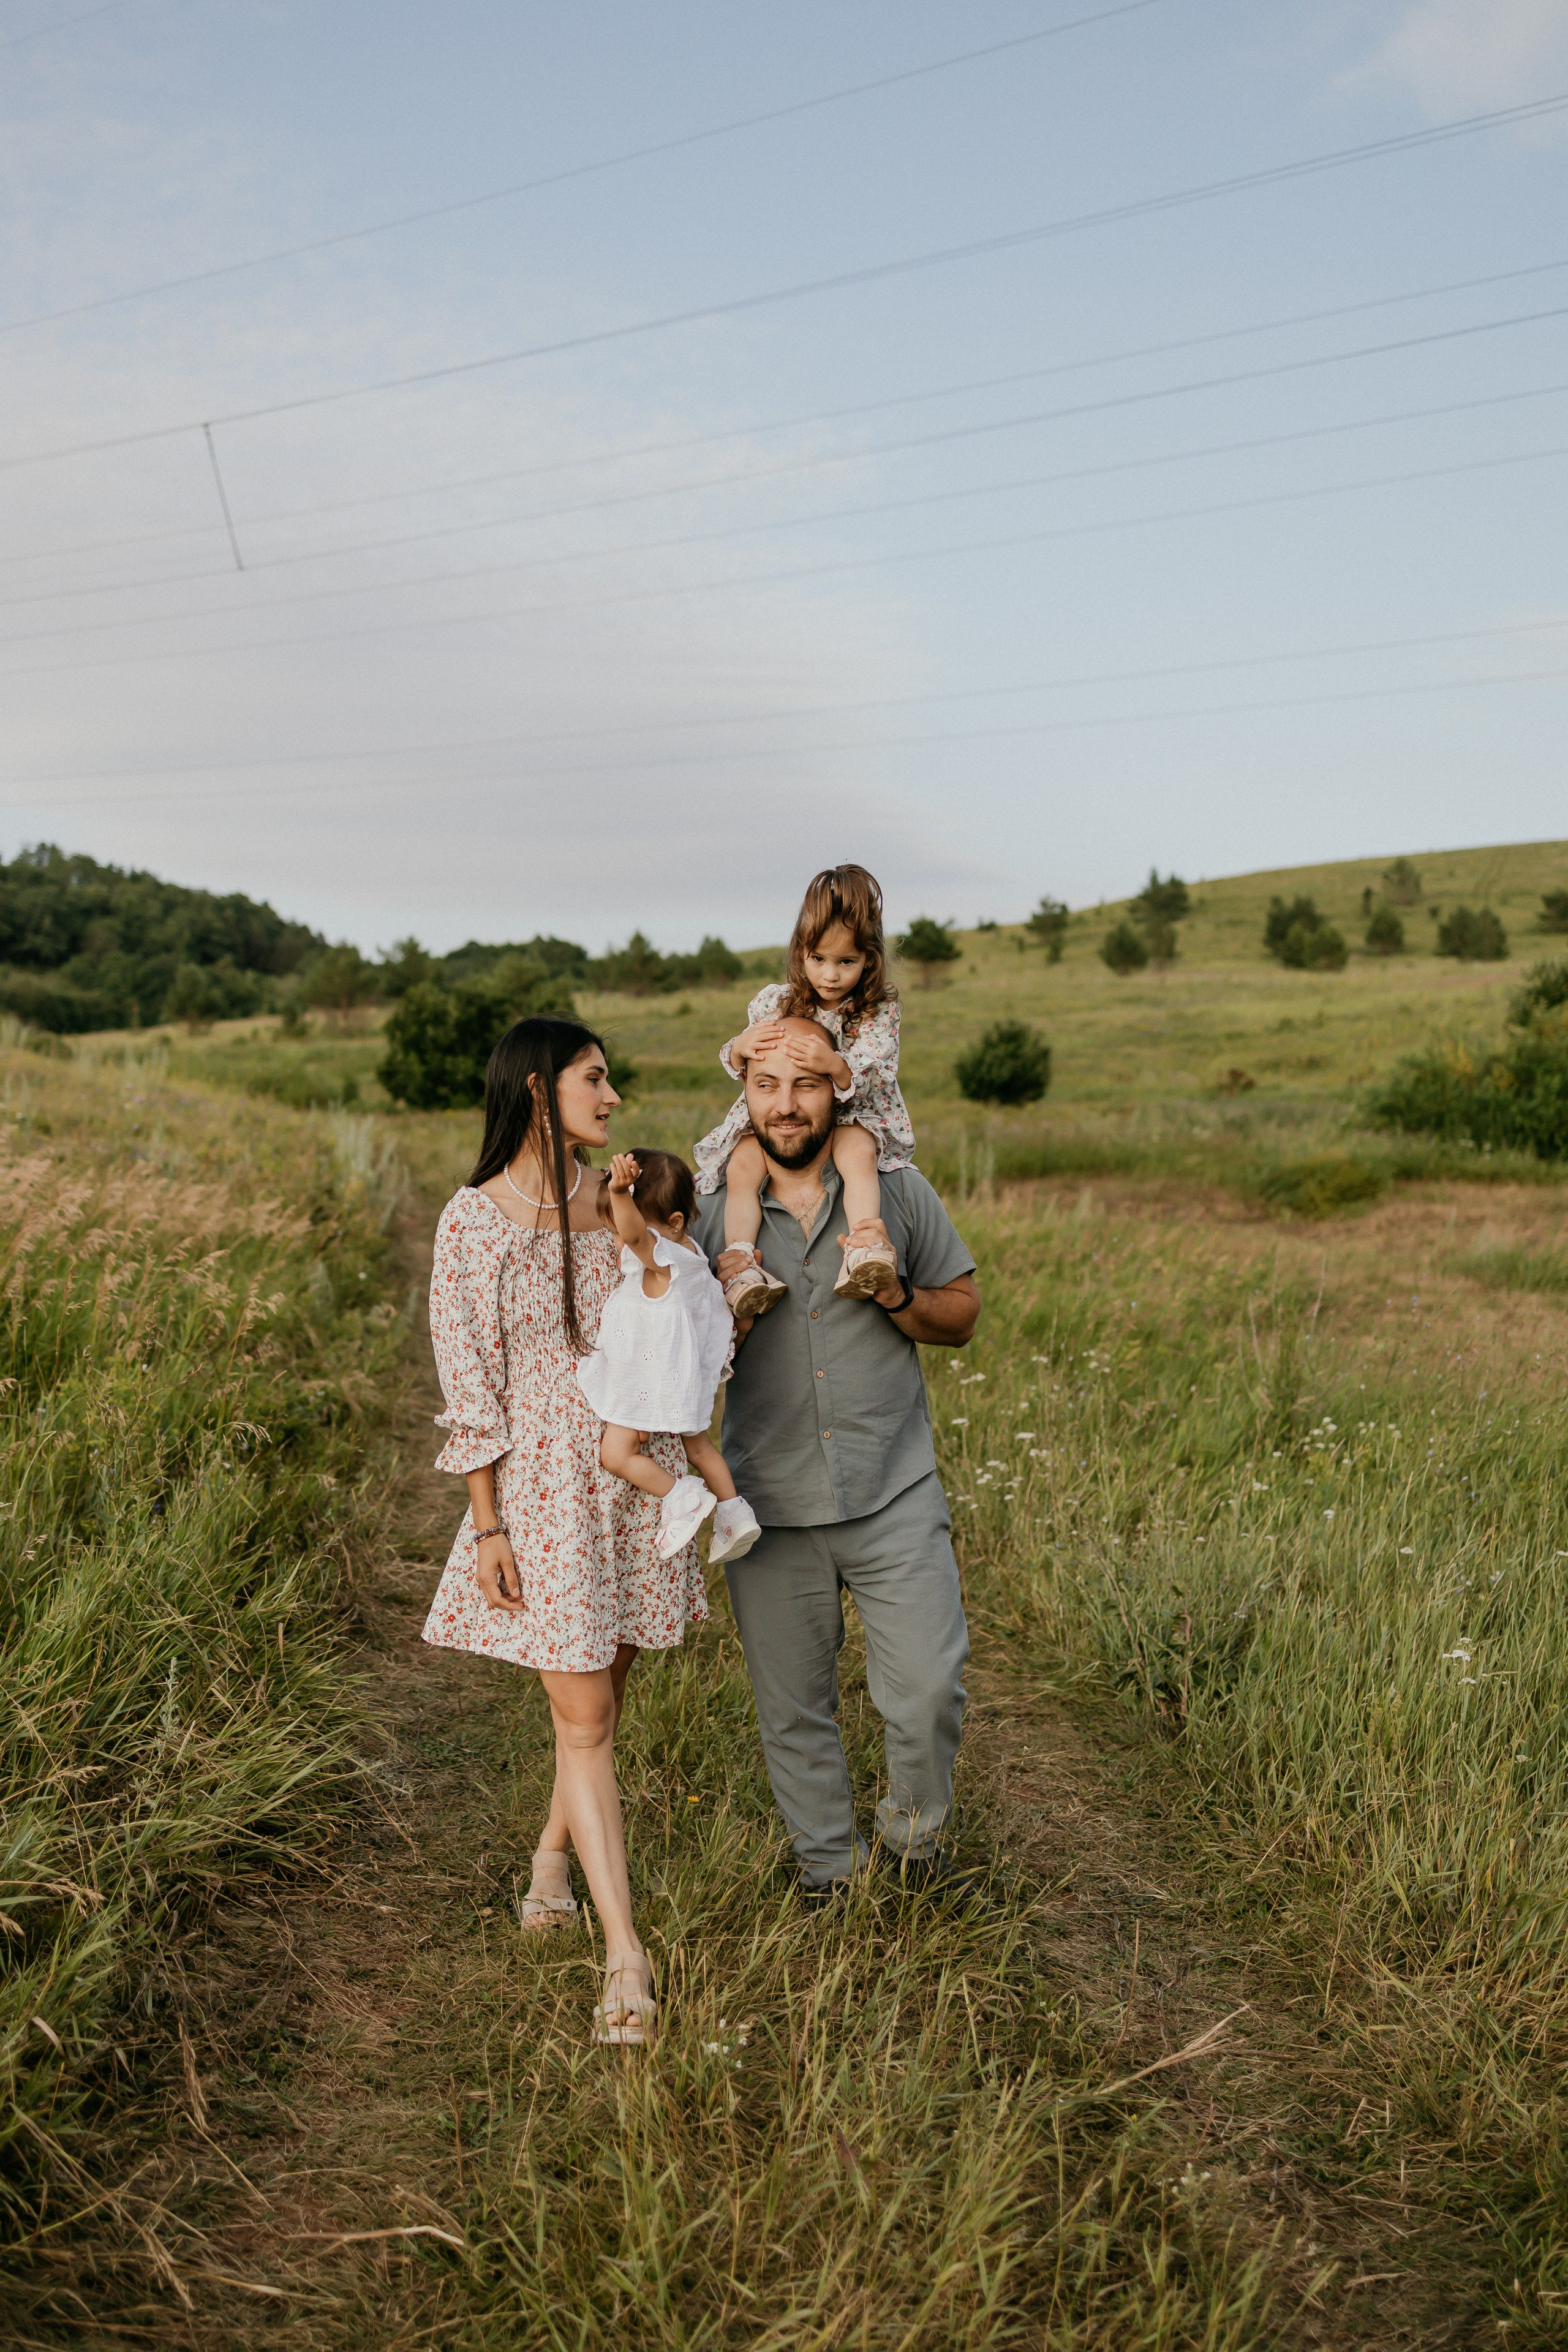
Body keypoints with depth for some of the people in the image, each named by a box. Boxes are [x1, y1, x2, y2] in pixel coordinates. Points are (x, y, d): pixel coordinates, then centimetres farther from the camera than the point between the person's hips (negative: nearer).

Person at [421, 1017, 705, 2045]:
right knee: (584, 1717, -2)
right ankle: (627, 1957, 4)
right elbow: (469, 1381, -8)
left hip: (637, 1470, 5)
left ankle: (554, 1854, 41)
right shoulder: (474, 1220, -10)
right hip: (543, 1486, -5)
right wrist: (487, 1526, -9)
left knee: (607, 1686, 15)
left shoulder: (619, 1198, 6)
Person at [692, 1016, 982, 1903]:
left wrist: (894, 1297, -14)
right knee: (794, 1707, 12)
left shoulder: (898, 1190, 0)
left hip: (895, 1495, -1)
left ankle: (916, 1835, 28)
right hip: (771, 1505, 1)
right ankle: (830, 1871, 33)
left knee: (930, 1686, -2)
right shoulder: (713, 1209, 0)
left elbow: (964, 1316, 6)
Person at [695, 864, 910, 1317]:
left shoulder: (880, 1012, -5)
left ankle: (865, 1249, -47)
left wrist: (835, 1065, -39)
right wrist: (740, 1048, -18)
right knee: (742, 1166, -26)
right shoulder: (774, 1003, 2)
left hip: (850, 1116, -2)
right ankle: (741, 1262, -29)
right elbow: (735, 1063, 8)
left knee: (857, 1152, -36)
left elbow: (875, 1077, -17)